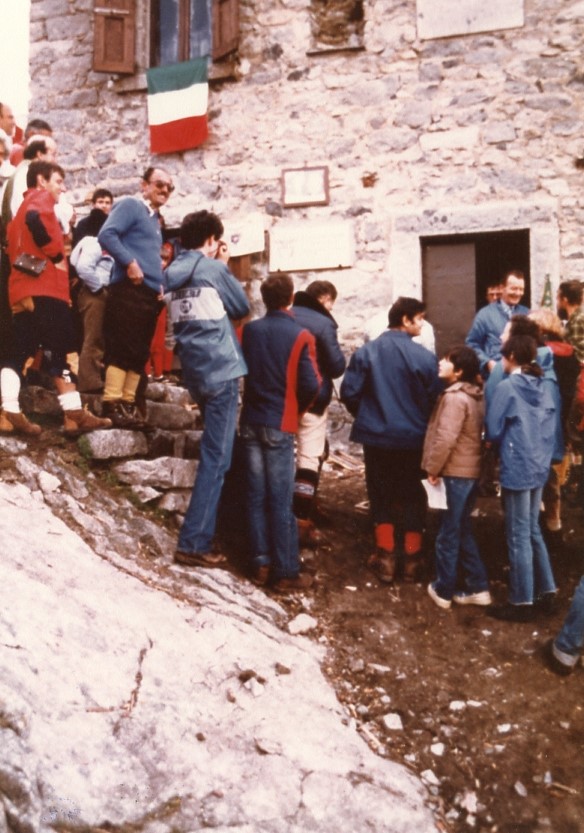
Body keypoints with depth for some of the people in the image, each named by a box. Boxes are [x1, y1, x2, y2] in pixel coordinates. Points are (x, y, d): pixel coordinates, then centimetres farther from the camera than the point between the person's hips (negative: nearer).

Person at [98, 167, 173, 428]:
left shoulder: (155, 219, 25)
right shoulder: (130, 205, -1)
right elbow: (106, 234, -15)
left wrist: (160, 284, 14)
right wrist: (130, 262, -20)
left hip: (150, 294, 9)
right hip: (129, 289, -9)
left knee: (139, 352, 7)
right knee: (122, 348, -12)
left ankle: (128, 403, 11)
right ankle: (112, 405, -12)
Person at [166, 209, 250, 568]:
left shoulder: (176, 272, 12)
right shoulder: (212, 268, -8)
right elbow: (241, 308, 3)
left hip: (196, 371, 8)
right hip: (221, 370, -8)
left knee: (216, 452, 21)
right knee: (216, 458, -8)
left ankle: (210, 529, 29)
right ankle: (194, 542, -10)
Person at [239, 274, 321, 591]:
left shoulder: (250, 330, 1)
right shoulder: (301, 336, -10)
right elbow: (311, 385, -11)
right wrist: (298, 408, 8)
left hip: (250, 421, 4)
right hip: (280, 425, -4)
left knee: (256, 496, 9)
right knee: (281, 500, 0)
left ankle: (261, 563, 15)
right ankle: (286, 573, 5)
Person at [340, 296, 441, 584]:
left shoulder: (365, 352, -8)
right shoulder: (424, 356, -12)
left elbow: (349, 392, -7)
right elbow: (435, 398, -7)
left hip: (376, 436, 1)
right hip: (413, 438, -1)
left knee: (381, 495, 14)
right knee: (412, 495, 13)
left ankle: (385, 555, 14)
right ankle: (412, 558, 17)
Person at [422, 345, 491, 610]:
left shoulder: (454, 397, -18)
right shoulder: (475, 396, 11)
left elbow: (445, 439, -24)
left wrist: (432, 468, -13)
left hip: (454, 473, -9)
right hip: (470, 471, 9)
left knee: (448, 534, 3)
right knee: (463, 532, 17)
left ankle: (443, 590, 15)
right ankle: (478, 587, 20)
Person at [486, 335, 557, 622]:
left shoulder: (506, 387, -12)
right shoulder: (543, 388, 8)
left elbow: (494, 431, -7)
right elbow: (550, 430, 12)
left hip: (517, 469, -7)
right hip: (539, 467, 7)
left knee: (519, 536, 2)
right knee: (533, 530, 19)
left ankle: (522, 602, 10)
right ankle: (546, 592, 24)